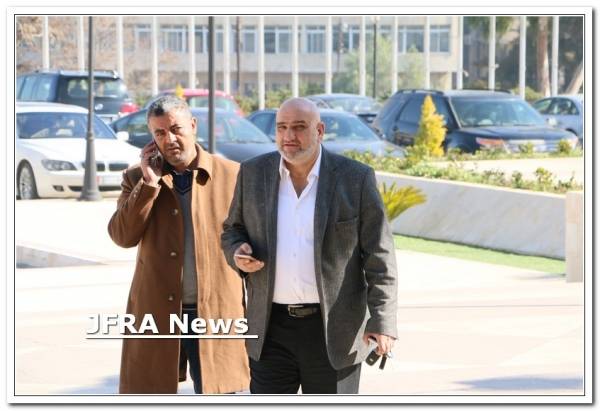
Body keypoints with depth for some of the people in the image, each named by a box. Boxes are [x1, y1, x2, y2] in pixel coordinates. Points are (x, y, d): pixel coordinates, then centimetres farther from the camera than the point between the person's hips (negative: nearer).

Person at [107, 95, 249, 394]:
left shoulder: (232, 176, 1)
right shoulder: (137, 179, 6)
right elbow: (122, 236, -7)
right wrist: (149, 183, -13)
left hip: (217, 314, -1)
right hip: (156, 314, 1)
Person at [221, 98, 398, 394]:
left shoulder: (355, 178, -5)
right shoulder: (254, 173, 4)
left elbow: (378, 256, -4)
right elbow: (232, 231, 15)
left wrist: (382, 321, -11)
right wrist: (238, 254, -9)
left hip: (334, 332, -2)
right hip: (272, 328, 2)